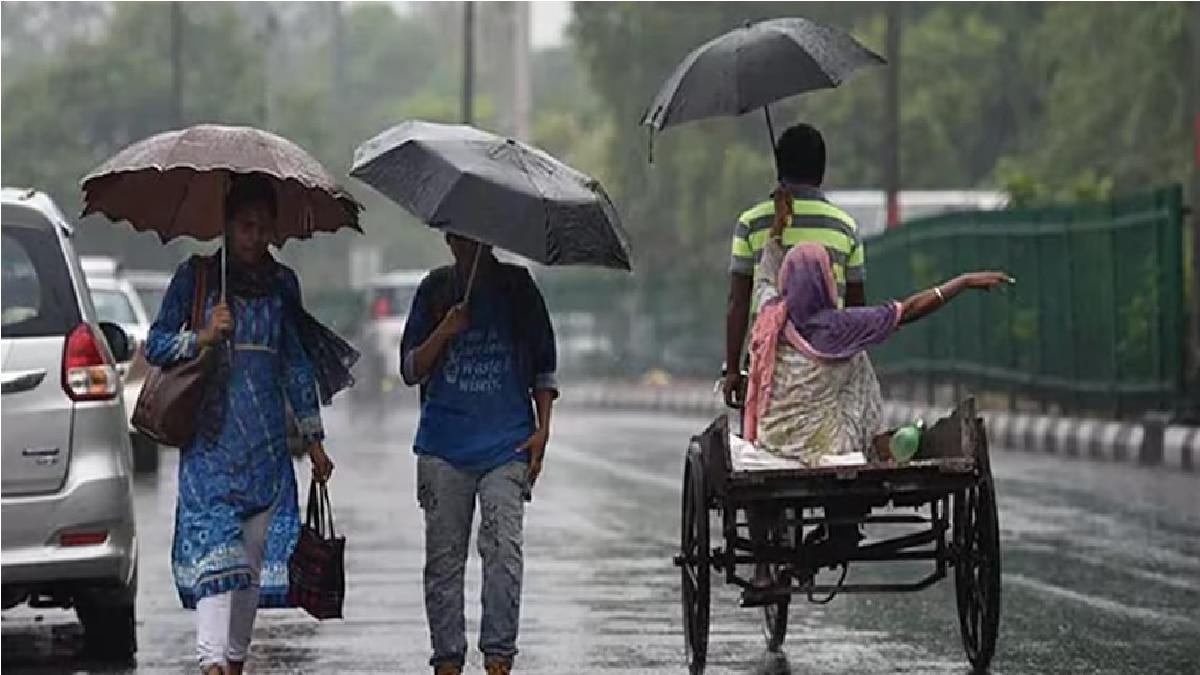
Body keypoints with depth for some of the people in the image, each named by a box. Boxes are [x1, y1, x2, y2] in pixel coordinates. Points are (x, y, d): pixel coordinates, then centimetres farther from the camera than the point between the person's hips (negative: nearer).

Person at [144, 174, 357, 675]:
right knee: (215, 543, -17)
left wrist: (313, 437, 16)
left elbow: (297, 364, 18)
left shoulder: (282, 283, 13)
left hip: (267, 440, 4)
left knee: (256, 549, 4)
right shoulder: (196, 275, 3)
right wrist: (201, 337, -16)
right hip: (211, 436, -4)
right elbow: (155, 346, 3)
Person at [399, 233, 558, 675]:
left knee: (503, 548, -14)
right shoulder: (435, 290, 8)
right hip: (443, 446, 1)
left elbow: (544, 367, 12)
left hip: (506, 444, -1)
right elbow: (410, 370, 6)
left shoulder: (518, 287, 7)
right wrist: (444, 333, -11)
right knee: (444, 556, 2)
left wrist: (542, 428, 2)